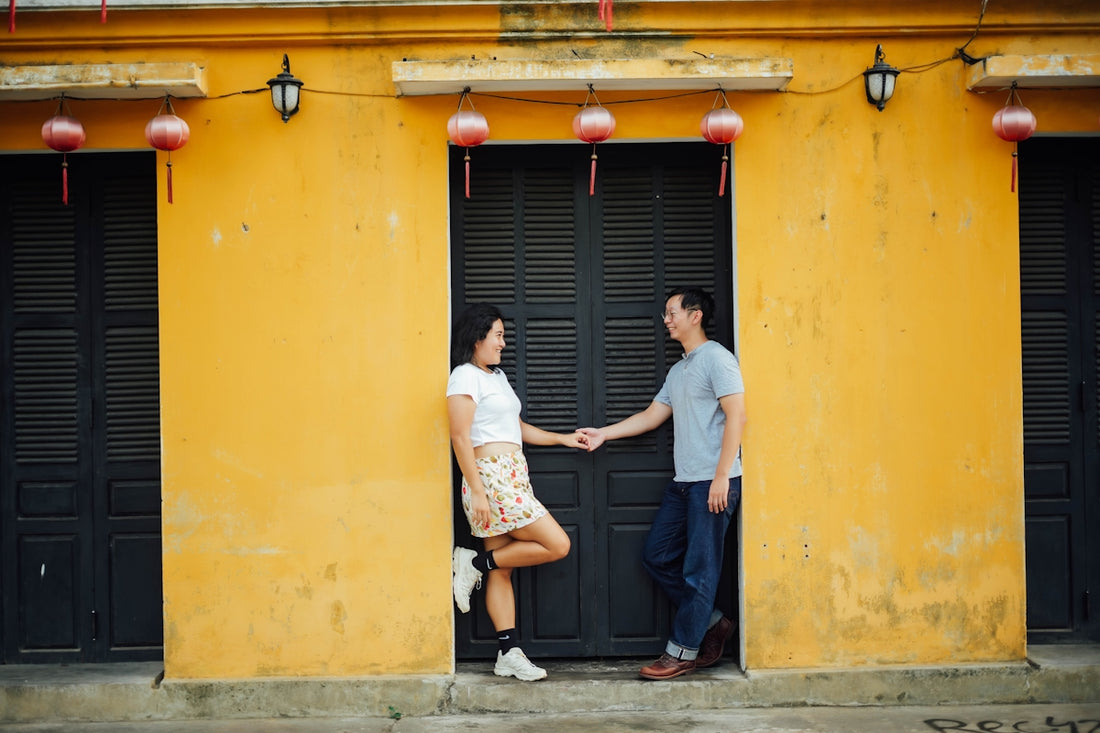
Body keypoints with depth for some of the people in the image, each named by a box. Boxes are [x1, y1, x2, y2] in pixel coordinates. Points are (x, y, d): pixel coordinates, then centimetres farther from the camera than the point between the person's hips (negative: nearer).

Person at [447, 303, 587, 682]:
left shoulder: (497, 376, 22)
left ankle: (509, 654, 7)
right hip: (491, 479, -9)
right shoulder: (465, 376, -7)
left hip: (513, 479, 9)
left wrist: (563, 438, 25)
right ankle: (473, 564, -3)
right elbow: (461, 437, -14)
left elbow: (518, 429, 29)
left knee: (502, 571, 6)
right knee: (557, 544, -12)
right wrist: (476, 491, -19)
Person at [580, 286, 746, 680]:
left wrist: (721, 476, -19)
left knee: (699, 568, -4)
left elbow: (736, 416, -14)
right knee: (657, 556, 9)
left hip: (712, 482, -9)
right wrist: (604, 434, 17)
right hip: (683, 482, 9)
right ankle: (711, 623, 19)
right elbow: (651, 416, 23)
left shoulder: (716, 358, -7)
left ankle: (682, 652, 3)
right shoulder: (678, 371, 20)